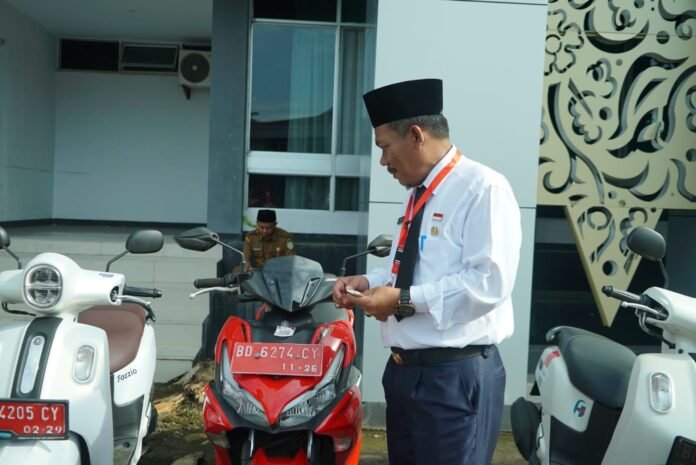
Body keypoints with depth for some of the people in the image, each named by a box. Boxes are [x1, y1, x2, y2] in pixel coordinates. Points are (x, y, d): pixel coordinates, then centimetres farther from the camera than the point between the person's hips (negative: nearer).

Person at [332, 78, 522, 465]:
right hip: (404, 370, 9)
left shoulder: (483, 188, -14)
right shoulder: (419, 194, 14)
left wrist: (404, 300, -20)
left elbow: (489, 283, -23)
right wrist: (369, 282, 8)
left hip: (455, 376, -9)